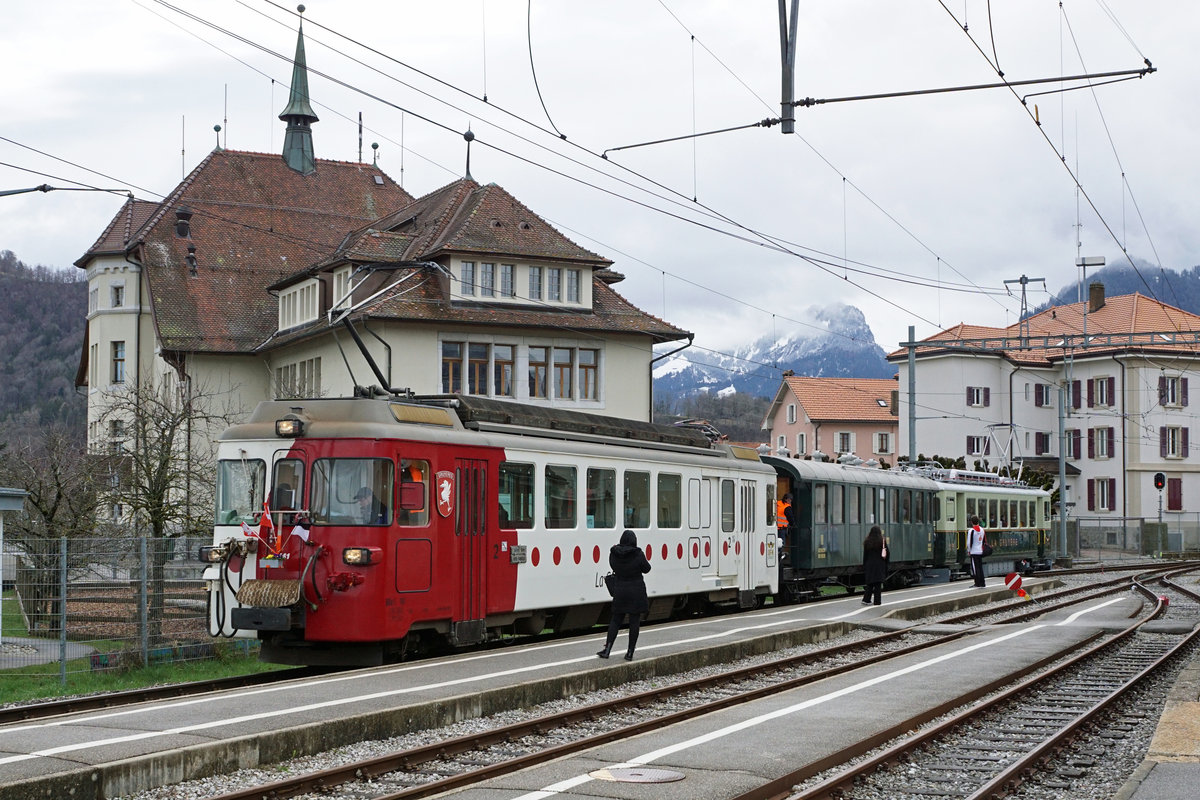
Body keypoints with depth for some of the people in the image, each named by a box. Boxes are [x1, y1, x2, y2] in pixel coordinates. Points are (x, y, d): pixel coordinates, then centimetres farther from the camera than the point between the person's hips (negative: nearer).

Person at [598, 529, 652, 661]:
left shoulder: (614, 554, -4)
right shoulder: (638, 554, -13)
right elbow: (646, 569, -1)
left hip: (619, 591, 3)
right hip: (636, 592, -3)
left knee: (615, 620, 12)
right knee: (634, 622, 4)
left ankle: (607, 649, 3)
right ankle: (630, 653, 4)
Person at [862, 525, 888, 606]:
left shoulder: (867, 542, -1)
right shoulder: (882, 541, -7)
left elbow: (865, 555, 3)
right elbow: (886, 554, -4)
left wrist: (864, 567, 9)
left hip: (869, 565, 2)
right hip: (879, 565, -2)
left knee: (870, 584, 11)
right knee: (878, 584, 2)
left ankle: (866, 599, 4)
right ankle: (877, 601, 1)